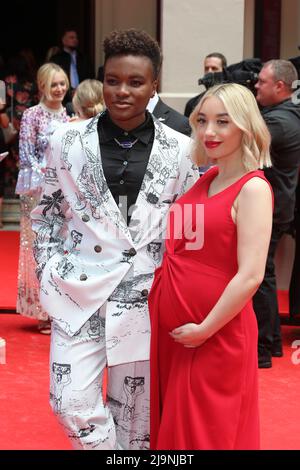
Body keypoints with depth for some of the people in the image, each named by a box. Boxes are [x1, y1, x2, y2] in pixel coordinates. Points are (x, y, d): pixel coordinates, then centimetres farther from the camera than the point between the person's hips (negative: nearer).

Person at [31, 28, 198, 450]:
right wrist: (49, 272, 1)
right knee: (72, 404, -6)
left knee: (134, 412, 10)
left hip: (145, 297, 0)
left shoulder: (181, 151, -1)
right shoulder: (67, 141, 1)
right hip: (79, 291, 1)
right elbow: (46, 214, 9)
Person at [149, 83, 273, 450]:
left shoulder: (253, 188, -13)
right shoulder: (201, 181, 9)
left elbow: (250, 276, -19)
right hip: (170, 326, 7)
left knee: (207, 433, 8)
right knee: (169, 428, 17)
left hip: (217, 333, -7)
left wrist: (205, 329, -17)